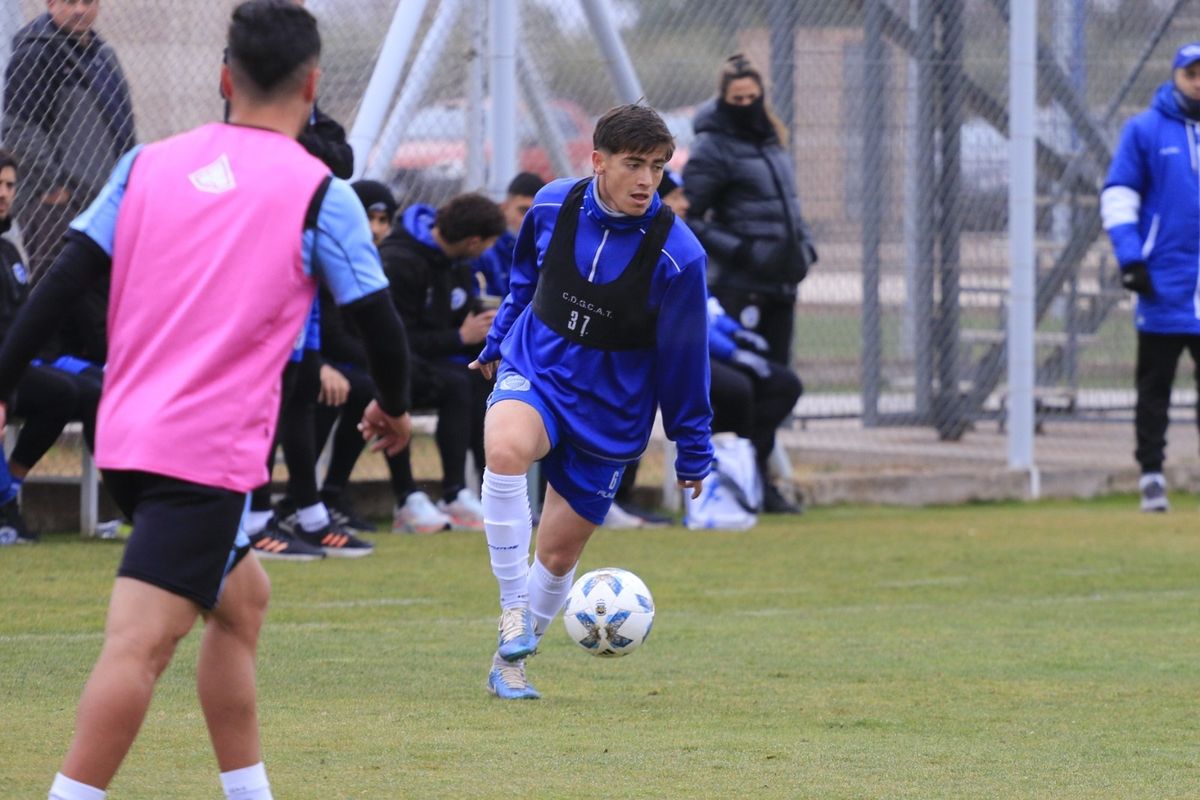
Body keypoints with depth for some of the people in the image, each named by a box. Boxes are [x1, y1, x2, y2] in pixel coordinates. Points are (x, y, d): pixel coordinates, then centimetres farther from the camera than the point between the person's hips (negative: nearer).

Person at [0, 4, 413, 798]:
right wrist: (394, 407, 19)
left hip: (128, 435, 6)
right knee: (141, 645, -12)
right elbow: (380, 321, 0)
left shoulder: (147, 164, 9)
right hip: (209, 449, -6)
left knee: (241, 595, 24)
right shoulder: (320, 195, -3)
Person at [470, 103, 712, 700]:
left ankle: (510, 659, 29)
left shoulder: (676, 254, -17)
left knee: (558, 552, 5)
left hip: (610, 410, 0)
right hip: (533, 369, 0)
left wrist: (693, 450, 2)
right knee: (506, 448, -34)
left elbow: (684, 356, -5)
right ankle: (514, 610, -23)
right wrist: (498, 343, 24)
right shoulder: (553, 207, -9)